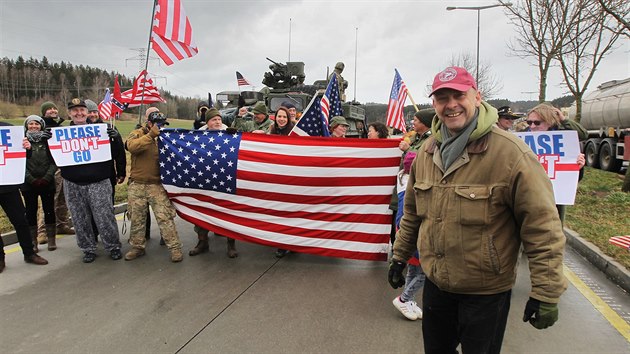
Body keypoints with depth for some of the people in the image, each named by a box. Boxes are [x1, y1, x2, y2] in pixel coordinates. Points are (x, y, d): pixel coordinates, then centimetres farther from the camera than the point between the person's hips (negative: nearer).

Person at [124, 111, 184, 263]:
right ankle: (137, 247, 27)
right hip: (137, 185, 1)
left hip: (157, 185, 0)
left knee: (165, 217, -5)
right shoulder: (137, 134, 2)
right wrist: (151, 134, -24)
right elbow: (131, 146, -21)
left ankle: (175, 247, 0)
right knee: (137, 218, 11)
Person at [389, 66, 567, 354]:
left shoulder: (510, 152, -18)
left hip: (487, 292, -5)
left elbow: (542, 225, -17)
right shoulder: (427, 151, 1)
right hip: (435, 284, 6)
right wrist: (399, 256, 15)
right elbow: (412, 212, 11)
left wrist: (546, 292, -17)